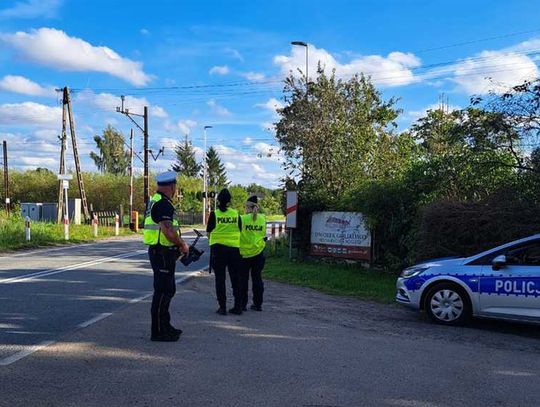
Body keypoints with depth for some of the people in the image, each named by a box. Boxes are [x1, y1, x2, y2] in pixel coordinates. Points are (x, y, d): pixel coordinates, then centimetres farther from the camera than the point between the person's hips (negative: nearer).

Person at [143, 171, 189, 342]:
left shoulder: (154, 201, 15)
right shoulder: (164, 204, -18)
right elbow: (168, 232, -26)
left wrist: (179, 243, 16)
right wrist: (183, 245, -11)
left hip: (158, 251, 11)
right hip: (163, 253, -11)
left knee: (168, 289, 18)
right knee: (163, 291, -4)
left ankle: (165, 325, 29)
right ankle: (158, 331, 2)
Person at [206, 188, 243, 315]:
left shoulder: (214, 213, -5)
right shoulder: (235, 213, 1)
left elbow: (209, 230, 1)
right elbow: (239, 230, 7)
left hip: (218, 247, -2)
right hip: (234, 248, 2)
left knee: (220, 279, 5)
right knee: (235, 278, 10)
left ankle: (222, 307, 3)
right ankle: (238, 306, 12)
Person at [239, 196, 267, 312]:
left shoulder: (242, 219, -11)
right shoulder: (263, 219, -1)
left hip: (244, 253, -3)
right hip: (258, 253, 3)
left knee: (243, 279, 8)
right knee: (257, 279, 11)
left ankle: (242, 303, 10)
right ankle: (258, 304, 13)